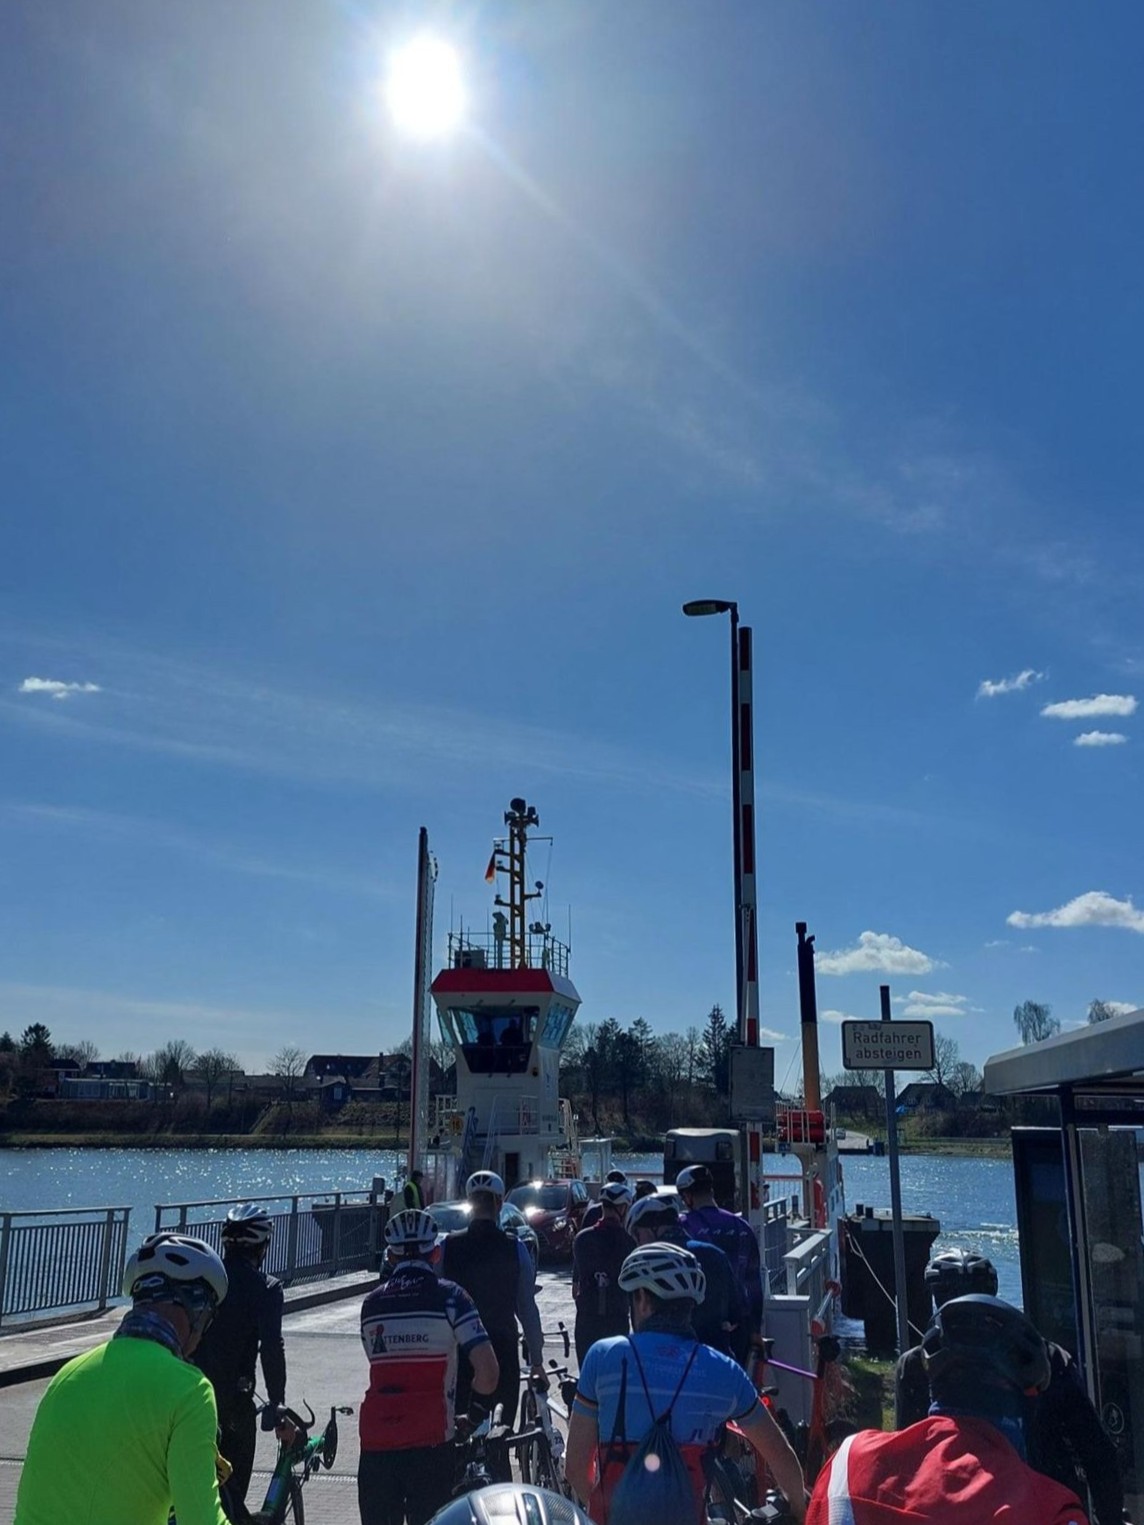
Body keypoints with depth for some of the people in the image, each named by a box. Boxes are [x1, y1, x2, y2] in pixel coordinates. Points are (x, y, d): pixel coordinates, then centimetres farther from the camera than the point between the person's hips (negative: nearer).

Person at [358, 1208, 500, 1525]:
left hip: (375, 1442, 3)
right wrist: (476, 1414, 6)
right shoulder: (448, 1297, -4)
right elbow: (487, 1372, -11)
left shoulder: (371, 1303, 9)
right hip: (429, 1442, -3)